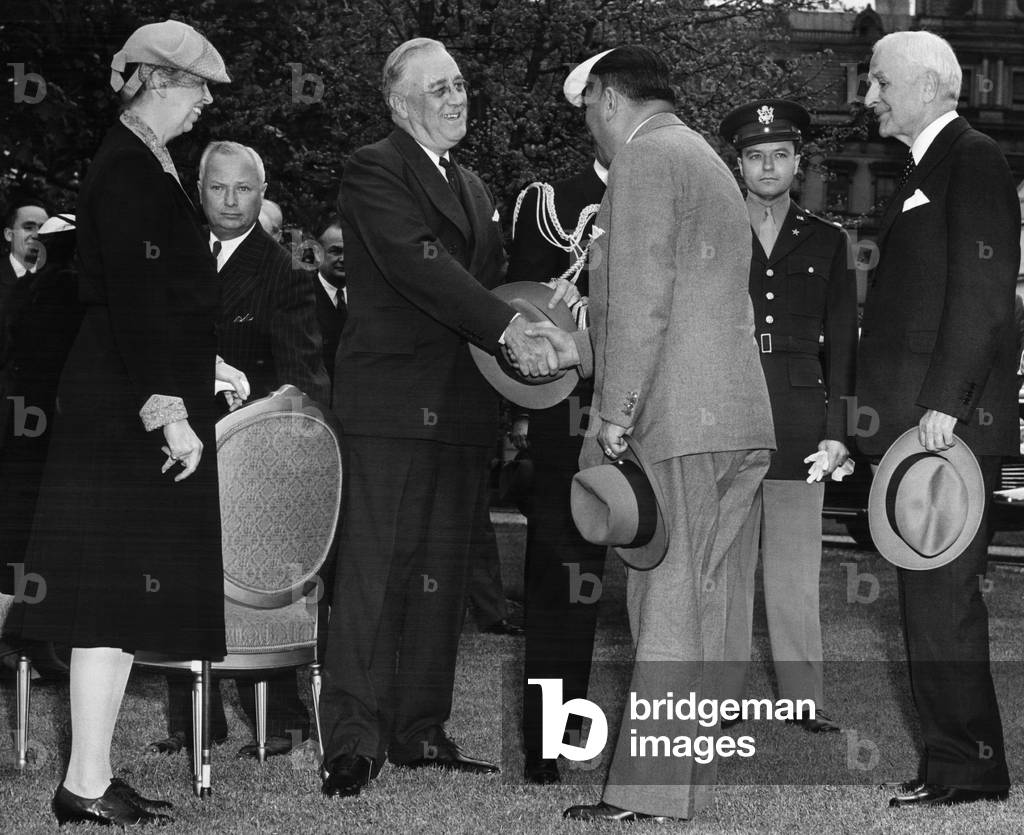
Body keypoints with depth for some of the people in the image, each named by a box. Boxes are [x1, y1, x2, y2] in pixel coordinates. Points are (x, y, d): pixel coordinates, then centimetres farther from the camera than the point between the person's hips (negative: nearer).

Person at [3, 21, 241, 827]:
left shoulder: (146, 167, 15)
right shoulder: (127, 173, -15)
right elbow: (134, 301, -21)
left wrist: (201, 364, 19)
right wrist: (169, 410, -23)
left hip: (139, 407, 10)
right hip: (130, 416, -10)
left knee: (123, 597, 11)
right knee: (116, 590, -7)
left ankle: (94, 774, 16)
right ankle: (86, 784, -3)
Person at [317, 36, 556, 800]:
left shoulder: (473, 188, 22)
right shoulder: (374, 172, -4)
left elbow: (493, 278, 21)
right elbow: (419, 263, -18)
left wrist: (539, 319, 0)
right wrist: (508, 329, -25)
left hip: (462, 406, 8)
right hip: (395, 402, -8)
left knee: (442, 572, 8)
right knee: (377, 566, -8)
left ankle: (421, 730, 14)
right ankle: (354, 739, -7)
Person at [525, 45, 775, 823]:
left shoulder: (645, 158, -6)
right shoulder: (705, 162, 24)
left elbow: (643, 298, -16)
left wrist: (616, 414, -15)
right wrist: (581, 350, 25)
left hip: (678, 423, -9)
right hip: (736, 419, 9)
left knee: (667, 607, -7)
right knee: (703, 607, 10)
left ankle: (651, 792, -5)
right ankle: (692, 774, 15)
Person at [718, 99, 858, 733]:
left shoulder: (827, 241, 12)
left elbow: (842, 341, 10)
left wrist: (837, 430, 1)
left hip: (800, 419, 0)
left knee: (797, 567, 0)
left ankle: (805, 696, 4)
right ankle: (724, 691, 6)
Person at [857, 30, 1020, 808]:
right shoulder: (923, 168, 21)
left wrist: (945, 402, -22)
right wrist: (888, 414, 15)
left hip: (952, 421, -10)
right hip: (916, 421, 10)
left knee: (940, 594, -8)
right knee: (930, 594, 11)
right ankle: (953, 762, 16)